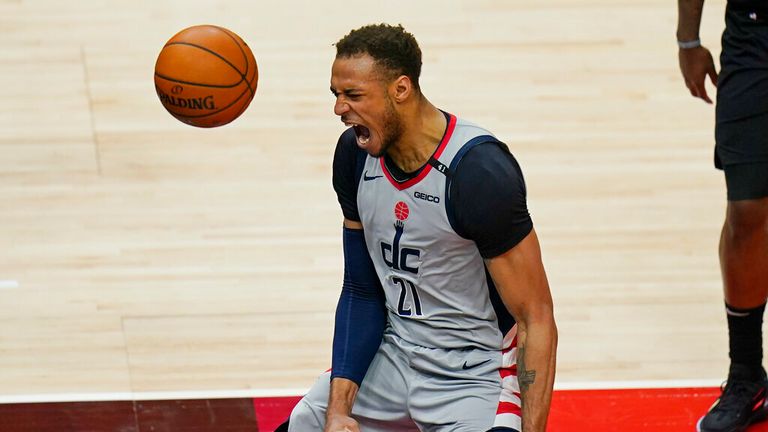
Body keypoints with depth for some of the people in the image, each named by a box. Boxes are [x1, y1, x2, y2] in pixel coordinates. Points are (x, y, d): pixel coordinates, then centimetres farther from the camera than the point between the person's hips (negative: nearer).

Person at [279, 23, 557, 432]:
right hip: (390, 351, 6)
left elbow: (536, 319, -20)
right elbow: (361, 291, 3)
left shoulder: (480, 172, -24)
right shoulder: (355, 154, -4)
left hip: (474, 374, -6)